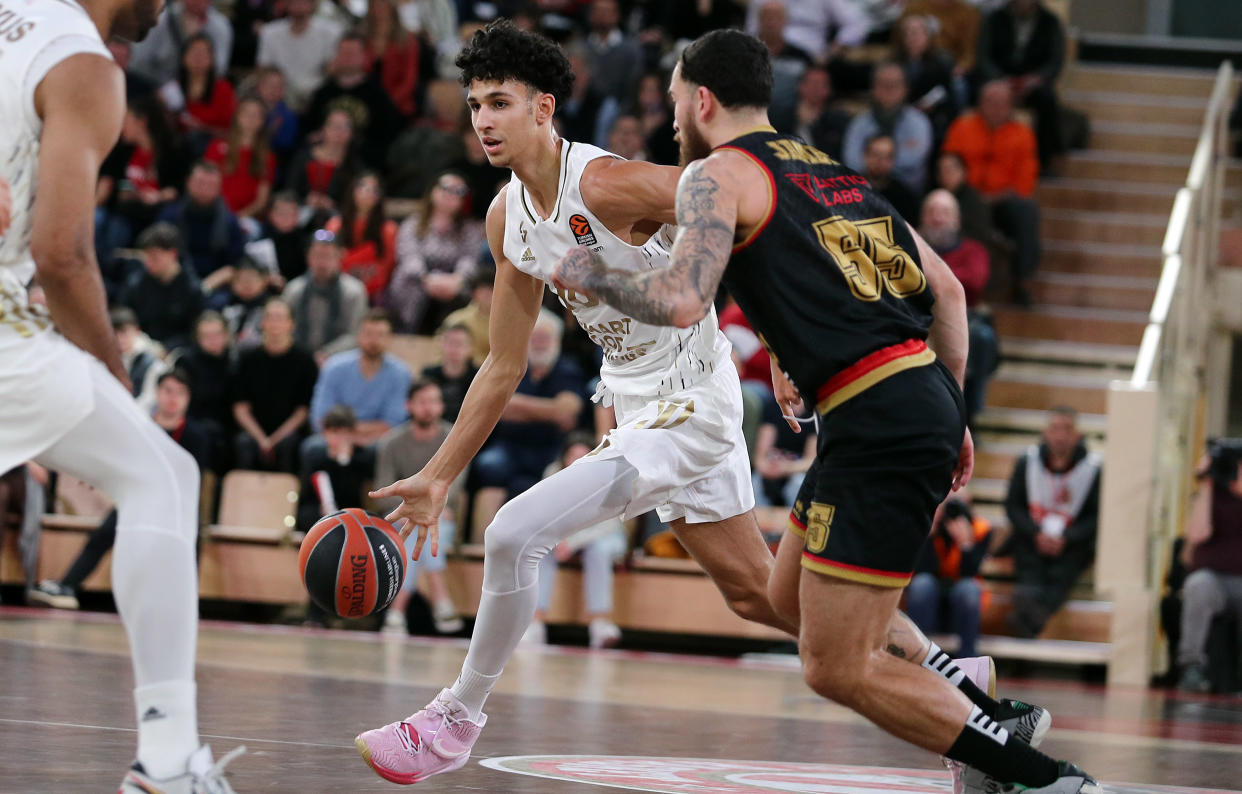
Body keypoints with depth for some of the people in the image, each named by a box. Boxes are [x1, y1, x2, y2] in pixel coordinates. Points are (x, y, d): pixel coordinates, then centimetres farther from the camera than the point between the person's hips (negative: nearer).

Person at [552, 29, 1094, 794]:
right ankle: (993, 718, 22)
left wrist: (594, 276, 3)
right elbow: (946, 288, 21)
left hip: (877, 421, -9)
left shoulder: (718, 174, -1)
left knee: (836, 667, -3)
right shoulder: (833, 170, 23)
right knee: (794, 599, 24)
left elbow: (681, 302, -16)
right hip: (927, 400, 9)